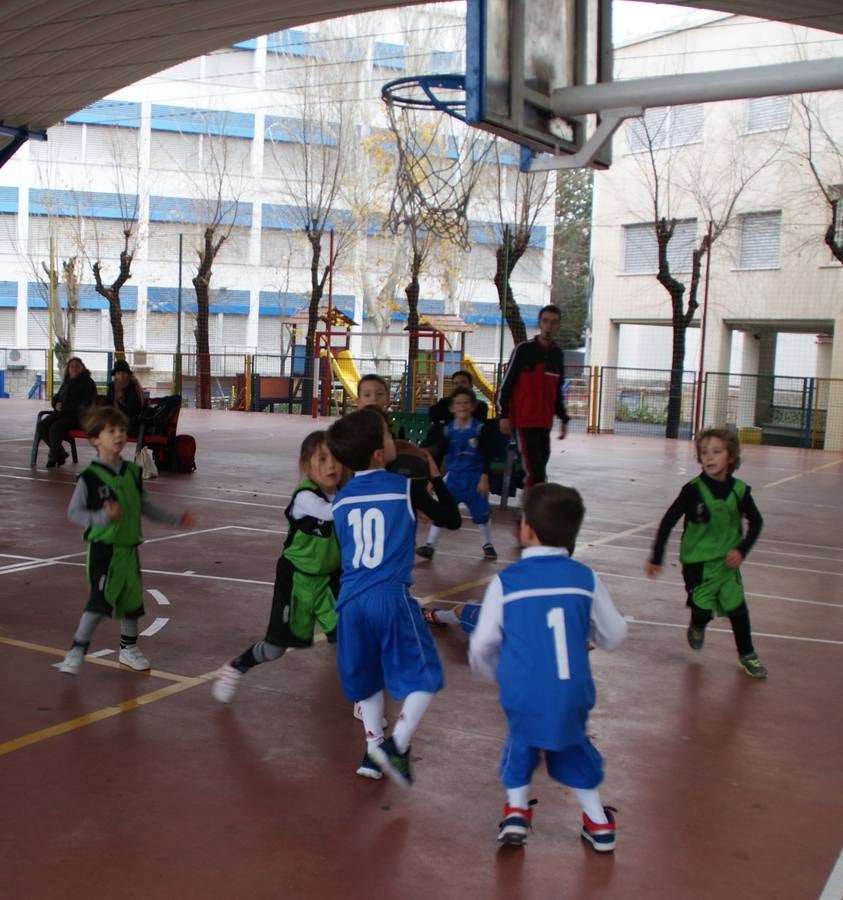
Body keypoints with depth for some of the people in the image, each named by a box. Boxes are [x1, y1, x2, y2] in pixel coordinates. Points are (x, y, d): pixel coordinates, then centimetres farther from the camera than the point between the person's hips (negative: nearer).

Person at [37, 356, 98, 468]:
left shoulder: (87, 382, -1)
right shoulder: (66, 382, 21)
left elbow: (86, 403, -11)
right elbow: (56, 398, 29)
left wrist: (64, 406, -13)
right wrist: (56, 405, 2)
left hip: (77, 415, -7)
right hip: (61, 412, 7)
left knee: (55, 427, -32)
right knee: (42, 426, -17)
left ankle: (53, 457, -14)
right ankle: (60, 453, -4)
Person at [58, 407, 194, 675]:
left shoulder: (132, 472, 6)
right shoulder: (90, 477, -11)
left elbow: (144, 505, 18)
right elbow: (73, 511, -9)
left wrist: (176, 519, 19)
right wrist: (102, 517, -25)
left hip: (129, 547, 6)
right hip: (102, 548, -6)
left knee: (132, 599, 14)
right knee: (101, 600, -14)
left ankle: (128, 648, 33)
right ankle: (76, 652, -2)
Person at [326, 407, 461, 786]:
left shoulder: (341, 500, 11)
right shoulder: (407, 487, -2)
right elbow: (451, 519, 10)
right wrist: (435, 477, 22)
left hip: (350, 600, 5)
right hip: (391, 598, -5)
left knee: (367, 679, 21)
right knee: (424, 676, 6)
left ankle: (373, 748, 20)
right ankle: (396, 744, -8)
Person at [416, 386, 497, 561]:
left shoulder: (479, 429, -8)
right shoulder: (447, 430, -1)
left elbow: (487, 455, -7)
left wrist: (484, 478, -12)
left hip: (474, 477, -2)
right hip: (453, 476, 2)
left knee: (481, 512, 9)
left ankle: (487, 545, 28)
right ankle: (430, 545, -2)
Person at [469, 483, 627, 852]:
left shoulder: (506, 582, -7)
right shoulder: (586, 578, -3)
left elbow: (481, 645, -3)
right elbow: (614, 636, 6)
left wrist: (496, 674, 18)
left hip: (525, 694, -2)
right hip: (572, 693, 2)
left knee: (521, 744, 26)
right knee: (573, 748, 25)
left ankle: (516, 811, 21)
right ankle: (598, 823, 29)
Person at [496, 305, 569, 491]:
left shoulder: (557, 355, 11)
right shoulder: (523, 350, -5)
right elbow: (505, 385, -4)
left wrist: (563, 418, 20)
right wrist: (504, 416, -10)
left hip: (544, 423, 6)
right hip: (523, 421, -6)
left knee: (538, 470, 7)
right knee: (535, 471, -14)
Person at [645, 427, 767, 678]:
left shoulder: (739, 490, -8)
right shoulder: (693, 489, -16)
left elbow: (756, 522, 7)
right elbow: (668, 522, -11)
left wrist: (742, 550, -5)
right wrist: (656, 558, -10)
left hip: (727, 561, 2)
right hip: (697, 561, -2)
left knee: (737, 606, 2)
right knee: (703, 609, -1)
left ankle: (747, 654, 24)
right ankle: (697, 628, 37)